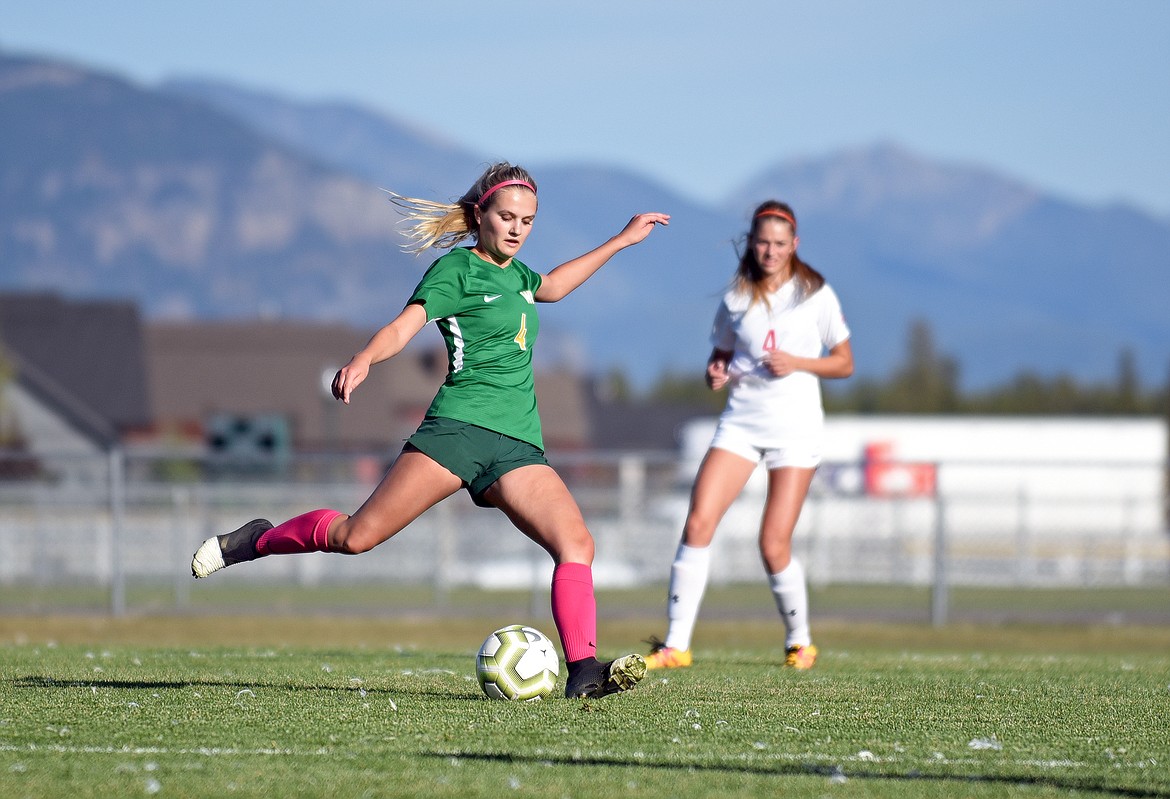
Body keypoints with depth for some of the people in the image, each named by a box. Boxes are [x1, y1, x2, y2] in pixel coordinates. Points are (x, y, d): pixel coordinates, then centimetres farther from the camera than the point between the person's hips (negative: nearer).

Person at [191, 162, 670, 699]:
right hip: (459, 427, -6)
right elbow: (403, 326, -13)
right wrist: (362, 361, -34)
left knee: (576, 544, -16)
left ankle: (583, 671, -20)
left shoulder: (513, 274, 22)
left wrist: (621, 241, 48)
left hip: (517, 446, 6)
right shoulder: (457, 269, 1)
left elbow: (552, 288, 46)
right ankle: (258, 540, 13)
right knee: (357, 535, -11)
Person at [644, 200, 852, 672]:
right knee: (698, 522, -15)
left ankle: (800, 641, 17)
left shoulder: (816, 295, 1)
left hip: (795, 426, -2)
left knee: (774, 546, -8)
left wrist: (797, 363, -12)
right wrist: (715, 374, -6)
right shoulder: (736, 300, 8)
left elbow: (844, 364, 5)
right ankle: (676, 645, -12)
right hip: (741, 420, 3)